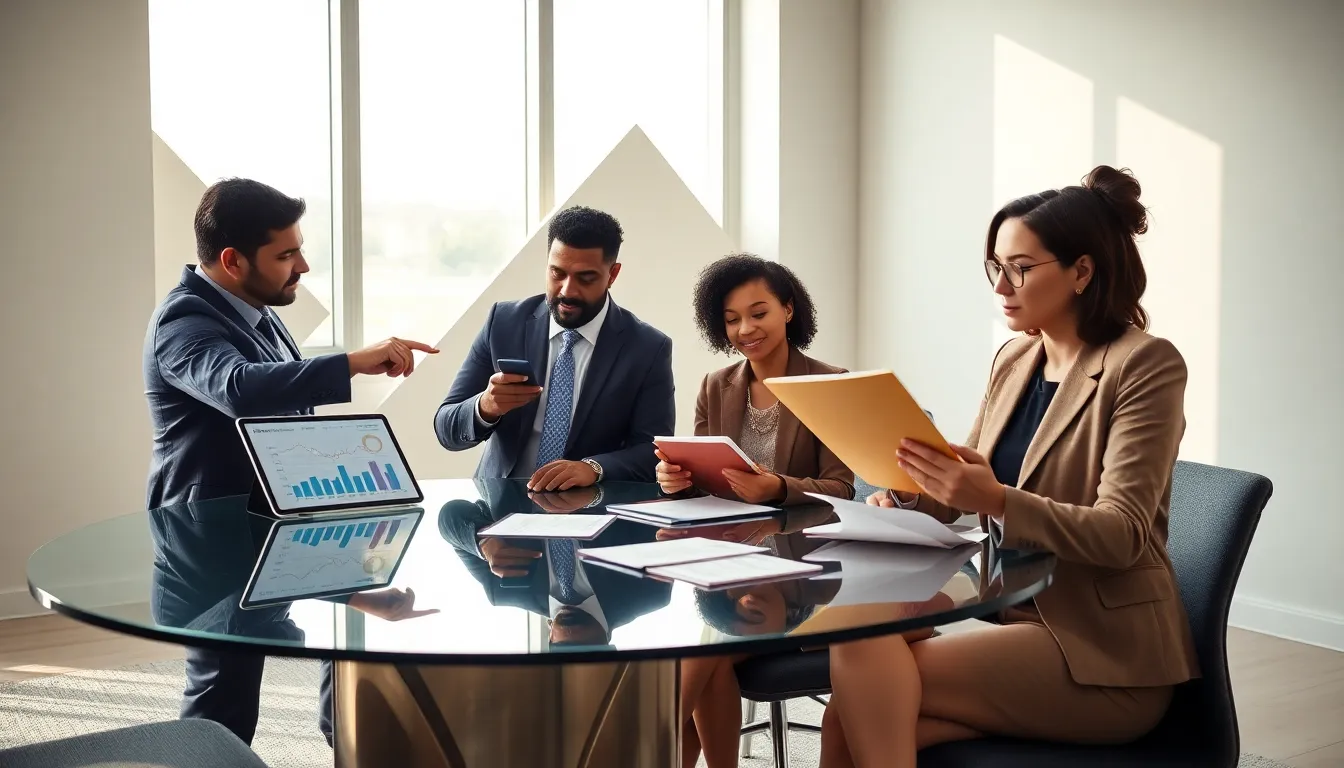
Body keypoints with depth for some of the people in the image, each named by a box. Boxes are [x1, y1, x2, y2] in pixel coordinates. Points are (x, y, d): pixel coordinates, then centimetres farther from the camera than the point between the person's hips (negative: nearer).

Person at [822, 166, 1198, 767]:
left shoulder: (1146, 365, -10)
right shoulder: (1013, 361, 11)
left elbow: (1122, 535, -18)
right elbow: (959, 488, 15)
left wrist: (997, 502, -33)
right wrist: (903, 495, -8)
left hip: (1105, 657, -6)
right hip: (1016, 622, 6)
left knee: (864, 655, -23)